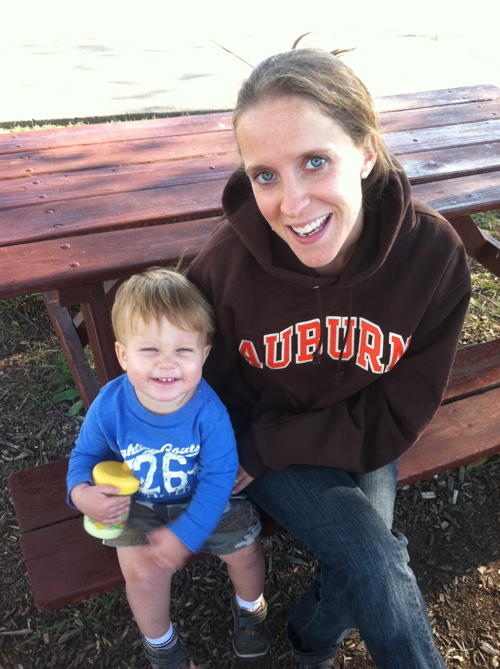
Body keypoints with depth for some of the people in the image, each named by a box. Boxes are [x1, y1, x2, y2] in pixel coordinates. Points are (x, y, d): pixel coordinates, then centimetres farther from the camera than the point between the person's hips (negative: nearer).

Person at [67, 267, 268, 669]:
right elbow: (86, 454, -5)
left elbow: (218, 477, -22)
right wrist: (81, 492, -27)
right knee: (143, 571, -18)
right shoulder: (110, 406, -24)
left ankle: (250, 606, 33)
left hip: (203, 501, 0)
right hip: (138, 505, 0)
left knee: (244, 549, -7)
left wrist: (185, 535, -26)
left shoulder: (209, 411, -29)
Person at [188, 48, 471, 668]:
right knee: (374, 555, -20)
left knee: (364, 568, -15)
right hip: (253, 435, -1)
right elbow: (210, 383, -5)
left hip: (362, 444, 2)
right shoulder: (228, 260, -27)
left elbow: (396, 415, -16)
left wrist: (263, 450, -19)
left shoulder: (434, 254, -24)